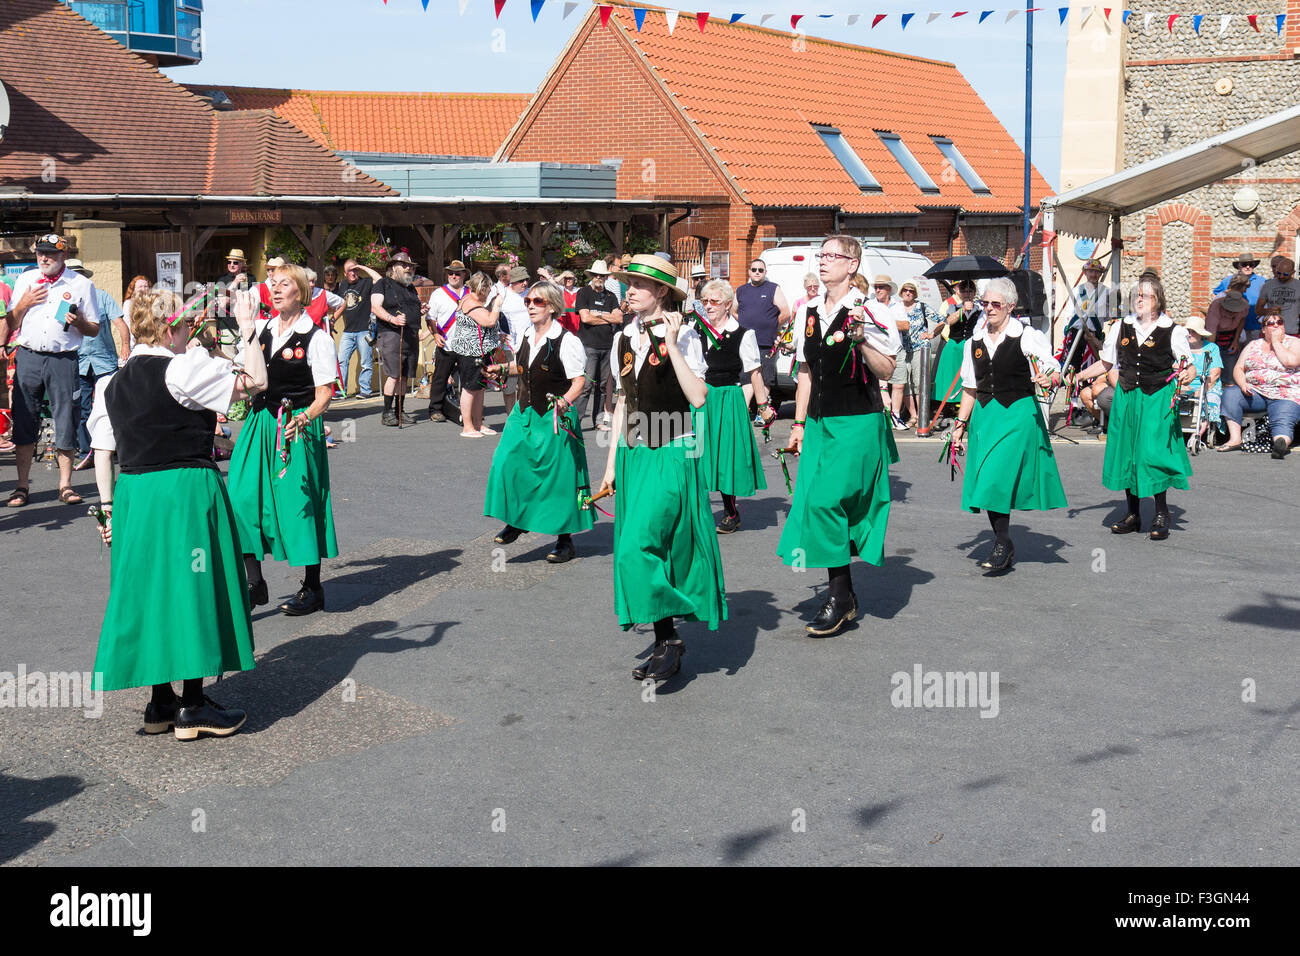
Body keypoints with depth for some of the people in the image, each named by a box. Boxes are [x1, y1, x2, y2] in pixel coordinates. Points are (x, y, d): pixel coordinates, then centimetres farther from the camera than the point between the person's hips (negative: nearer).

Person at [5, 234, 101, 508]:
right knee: (24, 421, 3)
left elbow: (94, 330, 5)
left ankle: (65, 485, 9)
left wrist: (78, 322, -15)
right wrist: (23, 304, -3)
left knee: (66, 421, -1)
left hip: (63, 359, -2)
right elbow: (10, 324, 14)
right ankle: (22, 486, 10)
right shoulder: (25, 280, 12)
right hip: (28, 357, 2)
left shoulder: (81, 284, 4)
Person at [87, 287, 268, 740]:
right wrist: (248, 330, 2)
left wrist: (108, 507, 13)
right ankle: (193, 705, 6)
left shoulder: (112, 383, 10)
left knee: (151, 588, 13)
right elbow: (254, 381, -8)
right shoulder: (186, 369, -11)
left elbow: (103, 452, 9)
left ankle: (161, 701, 20)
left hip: (133, 494, 7)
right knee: (193, 588, 2)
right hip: (188, 488, -7)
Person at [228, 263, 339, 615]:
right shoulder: (259, 330, 10)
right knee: (242, 497, -3)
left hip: (297, 426, -5)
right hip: (260, 423, 5)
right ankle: (254, 583, 9)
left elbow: (324, 394, -9)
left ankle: (312, 588, 13)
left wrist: (302, 421, -24)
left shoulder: (316, 338, -6)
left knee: (298, 502, -2)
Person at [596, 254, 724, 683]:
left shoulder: (683, 335, -7)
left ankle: (669, 639, -3)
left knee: (641, 545, -16)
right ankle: (664, 644, 17)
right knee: (635, 549, 7)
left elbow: (698, 397, -20)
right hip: (633, 455, 7)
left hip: (673, 455, -7)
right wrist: (612, 463, 16)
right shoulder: (623, 340, 10)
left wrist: (672, 343, -21)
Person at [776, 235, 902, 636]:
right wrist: (799, 424, 17)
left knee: (825, 501, -14)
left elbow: (886, 370, -11)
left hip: (859, 423, -7)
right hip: (820, 423, 7)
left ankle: (840, 596, -1)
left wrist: (860, 338, -26)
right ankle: (843, 594, 18)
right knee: (814, 503, 5)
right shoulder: (809, 312, 12)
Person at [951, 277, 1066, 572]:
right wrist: (961, 423, 13)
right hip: (985, 415, 6)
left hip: (1018, 414, -5)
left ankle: (1003, 545, -3)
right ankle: (1004, 548, 16)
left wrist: (1048, 380, -26)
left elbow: (1054, 372, -4)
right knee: (986, 482, 4)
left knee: (998, 478, -15)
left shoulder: (1027, 337, -3)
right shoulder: (974, 343, 12)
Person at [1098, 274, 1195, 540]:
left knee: (1153, 451, -11)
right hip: (1126, 396, 4)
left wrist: (1187, 376, -23)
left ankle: (1161, 514, 4)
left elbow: (1190, 368, 0)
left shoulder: (1172, 331, -2)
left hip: (1158, 398, -4)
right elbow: (1106, 363, 17)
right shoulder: (1121, 327, 9)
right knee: (1125, 451, 5)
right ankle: (1133, 515, 17)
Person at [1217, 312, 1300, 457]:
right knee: (1230, 393, -22)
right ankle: (1235, 439, -27)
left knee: (1282, 422, -31)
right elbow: (1238, 369, 12)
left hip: (1285, 394, -4)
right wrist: (1243, 384, -10)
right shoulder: (1253, 345, 17)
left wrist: (1276, 342, -5)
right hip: (1254, 392, 4)